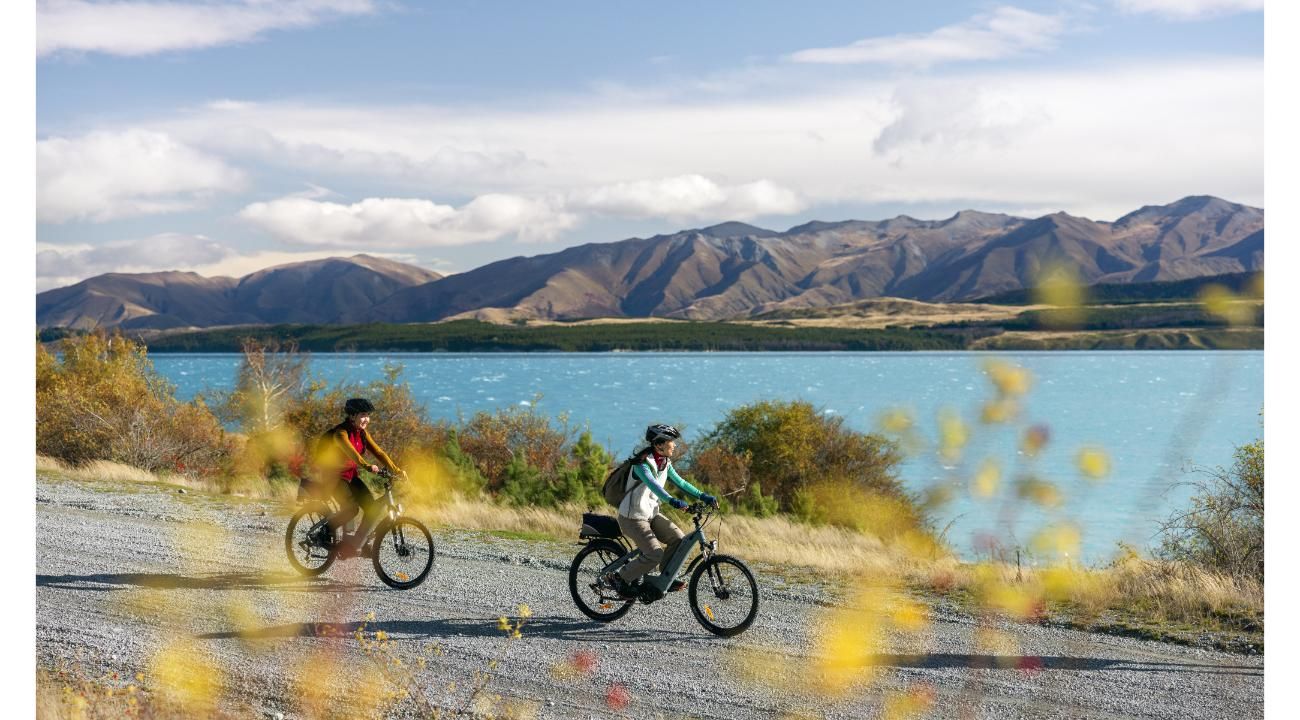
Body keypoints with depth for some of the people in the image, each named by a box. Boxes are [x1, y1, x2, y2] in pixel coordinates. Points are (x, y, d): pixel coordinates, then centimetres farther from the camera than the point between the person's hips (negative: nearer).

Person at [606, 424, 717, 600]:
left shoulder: (665, 463, 3)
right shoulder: (642, 463, -23)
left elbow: (680, 482, 7)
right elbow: (652, 484, -38)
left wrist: (703, 496, -3)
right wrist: (673, 501, -52)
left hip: (651, 514, 8)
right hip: (633, 517, -8)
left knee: (678, 539, -7)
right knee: (655, 555, -18)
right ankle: (619, 578, -1)